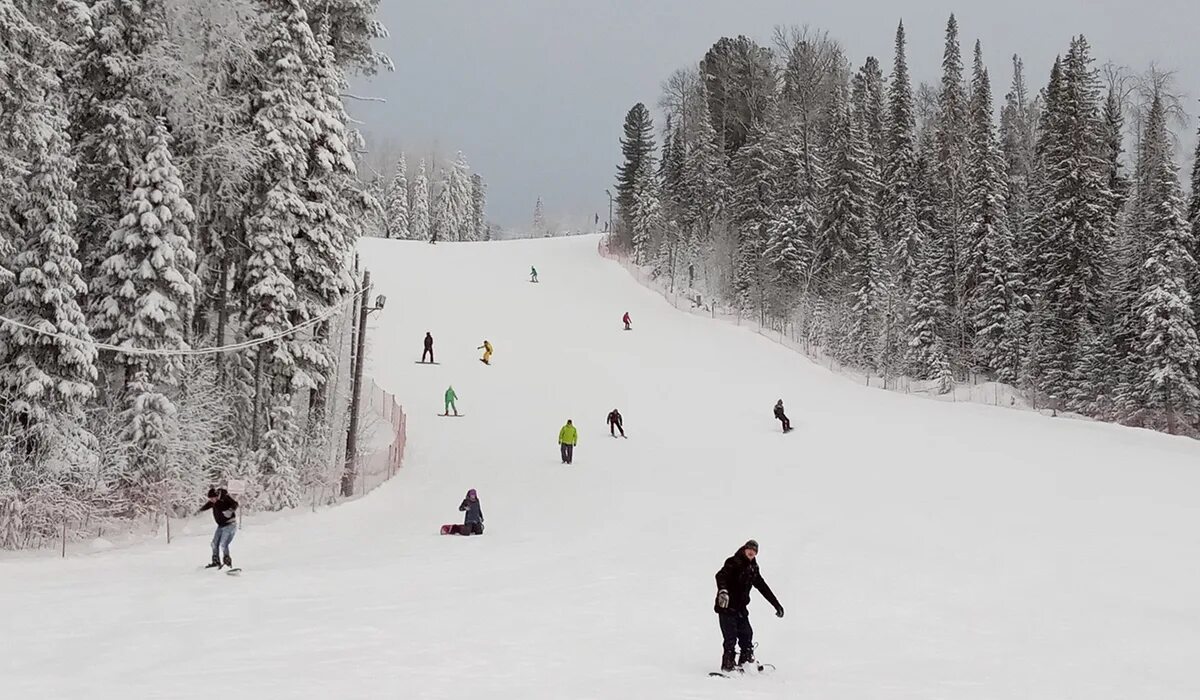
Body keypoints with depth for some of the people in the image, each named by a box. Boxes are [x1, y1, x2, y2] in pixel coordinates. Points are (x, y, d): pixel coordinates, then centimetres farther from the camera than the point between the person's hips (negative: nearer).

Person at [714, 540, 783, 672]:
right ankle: (727, 666, -3)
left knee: (747, 635, 3)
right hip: (726, 607, -7)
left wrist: (777, 605, 24)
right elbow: (721, 576, -26)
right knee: (731, 638, -9)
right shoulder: (733, 563, -9)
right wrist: (723, 590, -47)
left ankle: (746, 662, 13)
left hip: (741, 609, 7)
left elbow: (763, 587, 22)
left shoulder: (753, 568, 13)